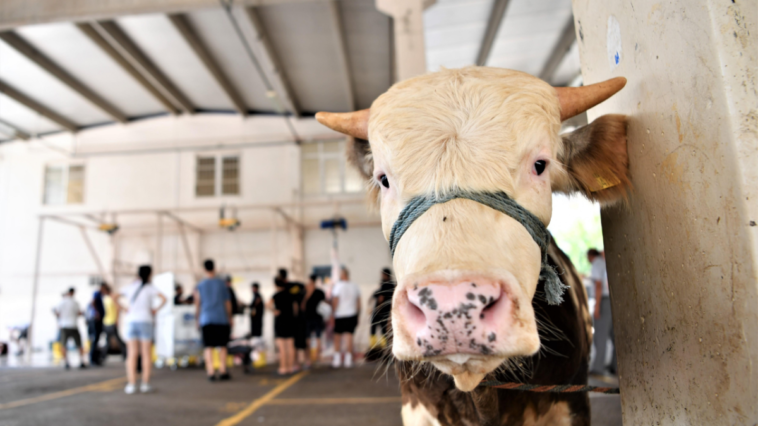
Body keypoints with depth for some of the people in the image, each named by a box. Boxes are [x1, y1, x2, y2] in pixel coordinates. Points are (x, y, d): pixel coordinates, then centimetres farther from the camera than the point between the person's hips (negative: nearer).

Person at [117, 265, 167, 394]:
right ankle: (145, 384, 4)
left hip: (131, 321, 3)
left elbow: (116, 299, 6)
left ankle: (131, 384, 2)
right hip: (146, 321, -3)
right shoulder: (150, 287, -3)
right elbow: (164, 299, -17)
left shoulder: (130, 287, 8)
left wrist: (125, 309, 6)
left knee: (132, 355, 5)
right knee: (147, 354, 4)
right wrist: (156, 310, -5)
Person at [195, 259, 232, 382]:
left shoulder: (200, 286, 2)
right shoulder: (222, 283, 0)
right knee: (222, 346, 9)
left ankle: (211, 372, -2)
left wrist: (198, 320, 14)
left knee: (209, 347, 3)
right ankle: (223, 371, 10)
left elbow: (197, 305, 4)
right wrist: (230, 317, 11)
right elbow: (228, 302, 2)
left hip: (206, 320, 1)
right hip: (221, 318, 0)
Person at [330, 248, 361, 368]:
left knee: (337, 337, 9)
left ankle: (337, 360, 11)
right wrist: (357, 315, 17)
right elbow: (359, 303, 9)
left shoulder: (338, 286, -7)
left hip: (340, 315, -3)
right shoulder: (355, 287, 5)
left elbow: (335, 302, -10)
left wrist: (333, 313, -3)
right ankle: (348, 360, 5)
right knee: (349, 336, 5)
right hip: (352, 315, 3)